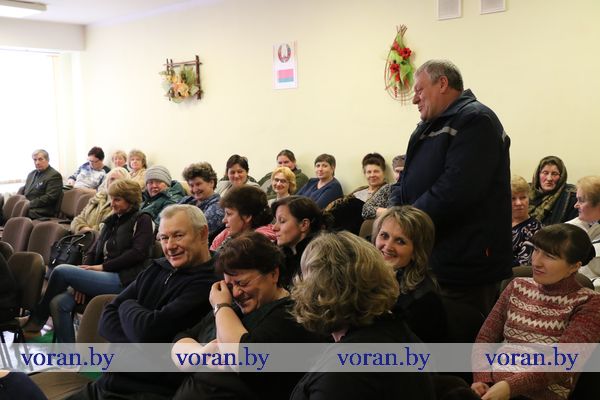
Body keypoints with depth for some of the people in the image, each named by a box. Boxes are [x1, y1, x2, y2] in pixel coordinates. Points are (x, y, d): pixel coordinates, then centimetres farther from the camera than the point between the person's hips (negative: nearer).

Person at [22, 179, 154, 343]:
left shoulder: (142, 219, 4)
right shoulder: (112, 221, 24)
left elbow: (138, 253, -9)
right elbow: (93, 251, 16)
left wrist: (103, 266, -10)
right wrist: (81, 281, -2)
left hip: (123, 280, -7)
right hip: (105, 278, 7)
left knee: (61, 271, -17)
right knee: (59, 303, -15)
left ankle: (37, 320, 2)